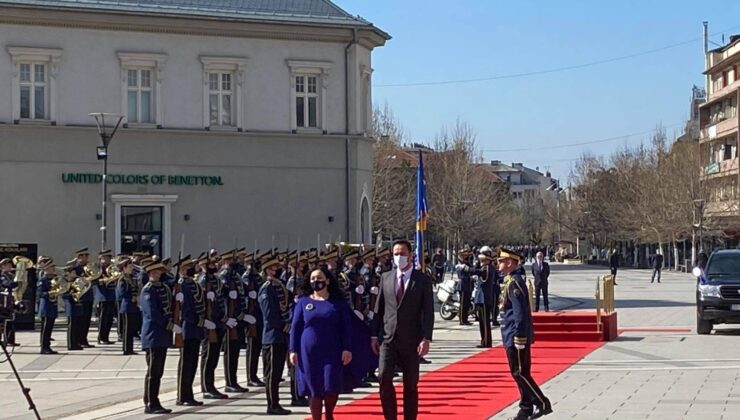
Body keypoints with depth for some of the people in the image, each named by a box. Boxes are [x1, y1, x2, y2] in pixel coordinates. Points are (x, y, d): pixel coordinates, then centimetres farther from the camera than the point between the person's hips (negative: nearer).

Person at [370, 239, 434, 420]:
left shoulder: (422, 280, -1)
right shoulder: (386, 278, 8)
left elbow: (428, 312, -5)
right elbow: (379, 308, 10)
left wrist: (426, 339, -14)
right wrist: (374, 335, 5)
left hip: (411, 340, -2)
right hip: (388, 338, 2)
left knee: (410, 384, 5)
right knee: (384, 378, -10)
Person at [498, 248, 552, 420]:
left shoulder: (514, 283, -17)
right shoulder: (512, 281, 14)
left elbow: (520, 313, -22)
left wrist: (519, 338, -22)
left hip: (516, 337, -10)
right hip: (514, 336, 10)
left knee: (520, 373, -4)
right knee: (519, 373, 12)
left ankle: (543, 404, 1)